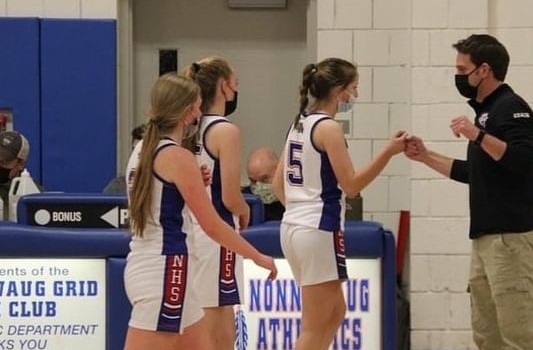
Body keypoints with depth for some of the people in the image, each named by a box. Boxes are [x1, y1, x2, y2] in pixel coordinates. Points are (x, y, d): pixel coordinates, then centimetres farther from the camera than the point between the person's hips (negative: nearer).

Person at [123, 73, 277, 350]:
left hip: (144, 265, 10)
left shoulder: (142, 151, 11)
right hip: (164, 271, -10)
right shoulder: (177, 156, -14)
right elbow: (212, 225, -11)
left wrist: (193, 183, 11)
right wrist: (258, 257, 0)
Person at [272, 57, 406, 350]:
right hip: (320, 230, -9)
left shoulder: (299, 124, 12)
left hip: (294, 226, 9)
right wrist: (389, 152, -13)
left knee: (335, 312, 19)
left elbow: (278, 184, 15)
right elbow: (351, 185, -14)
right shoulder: (328, 128, -12)